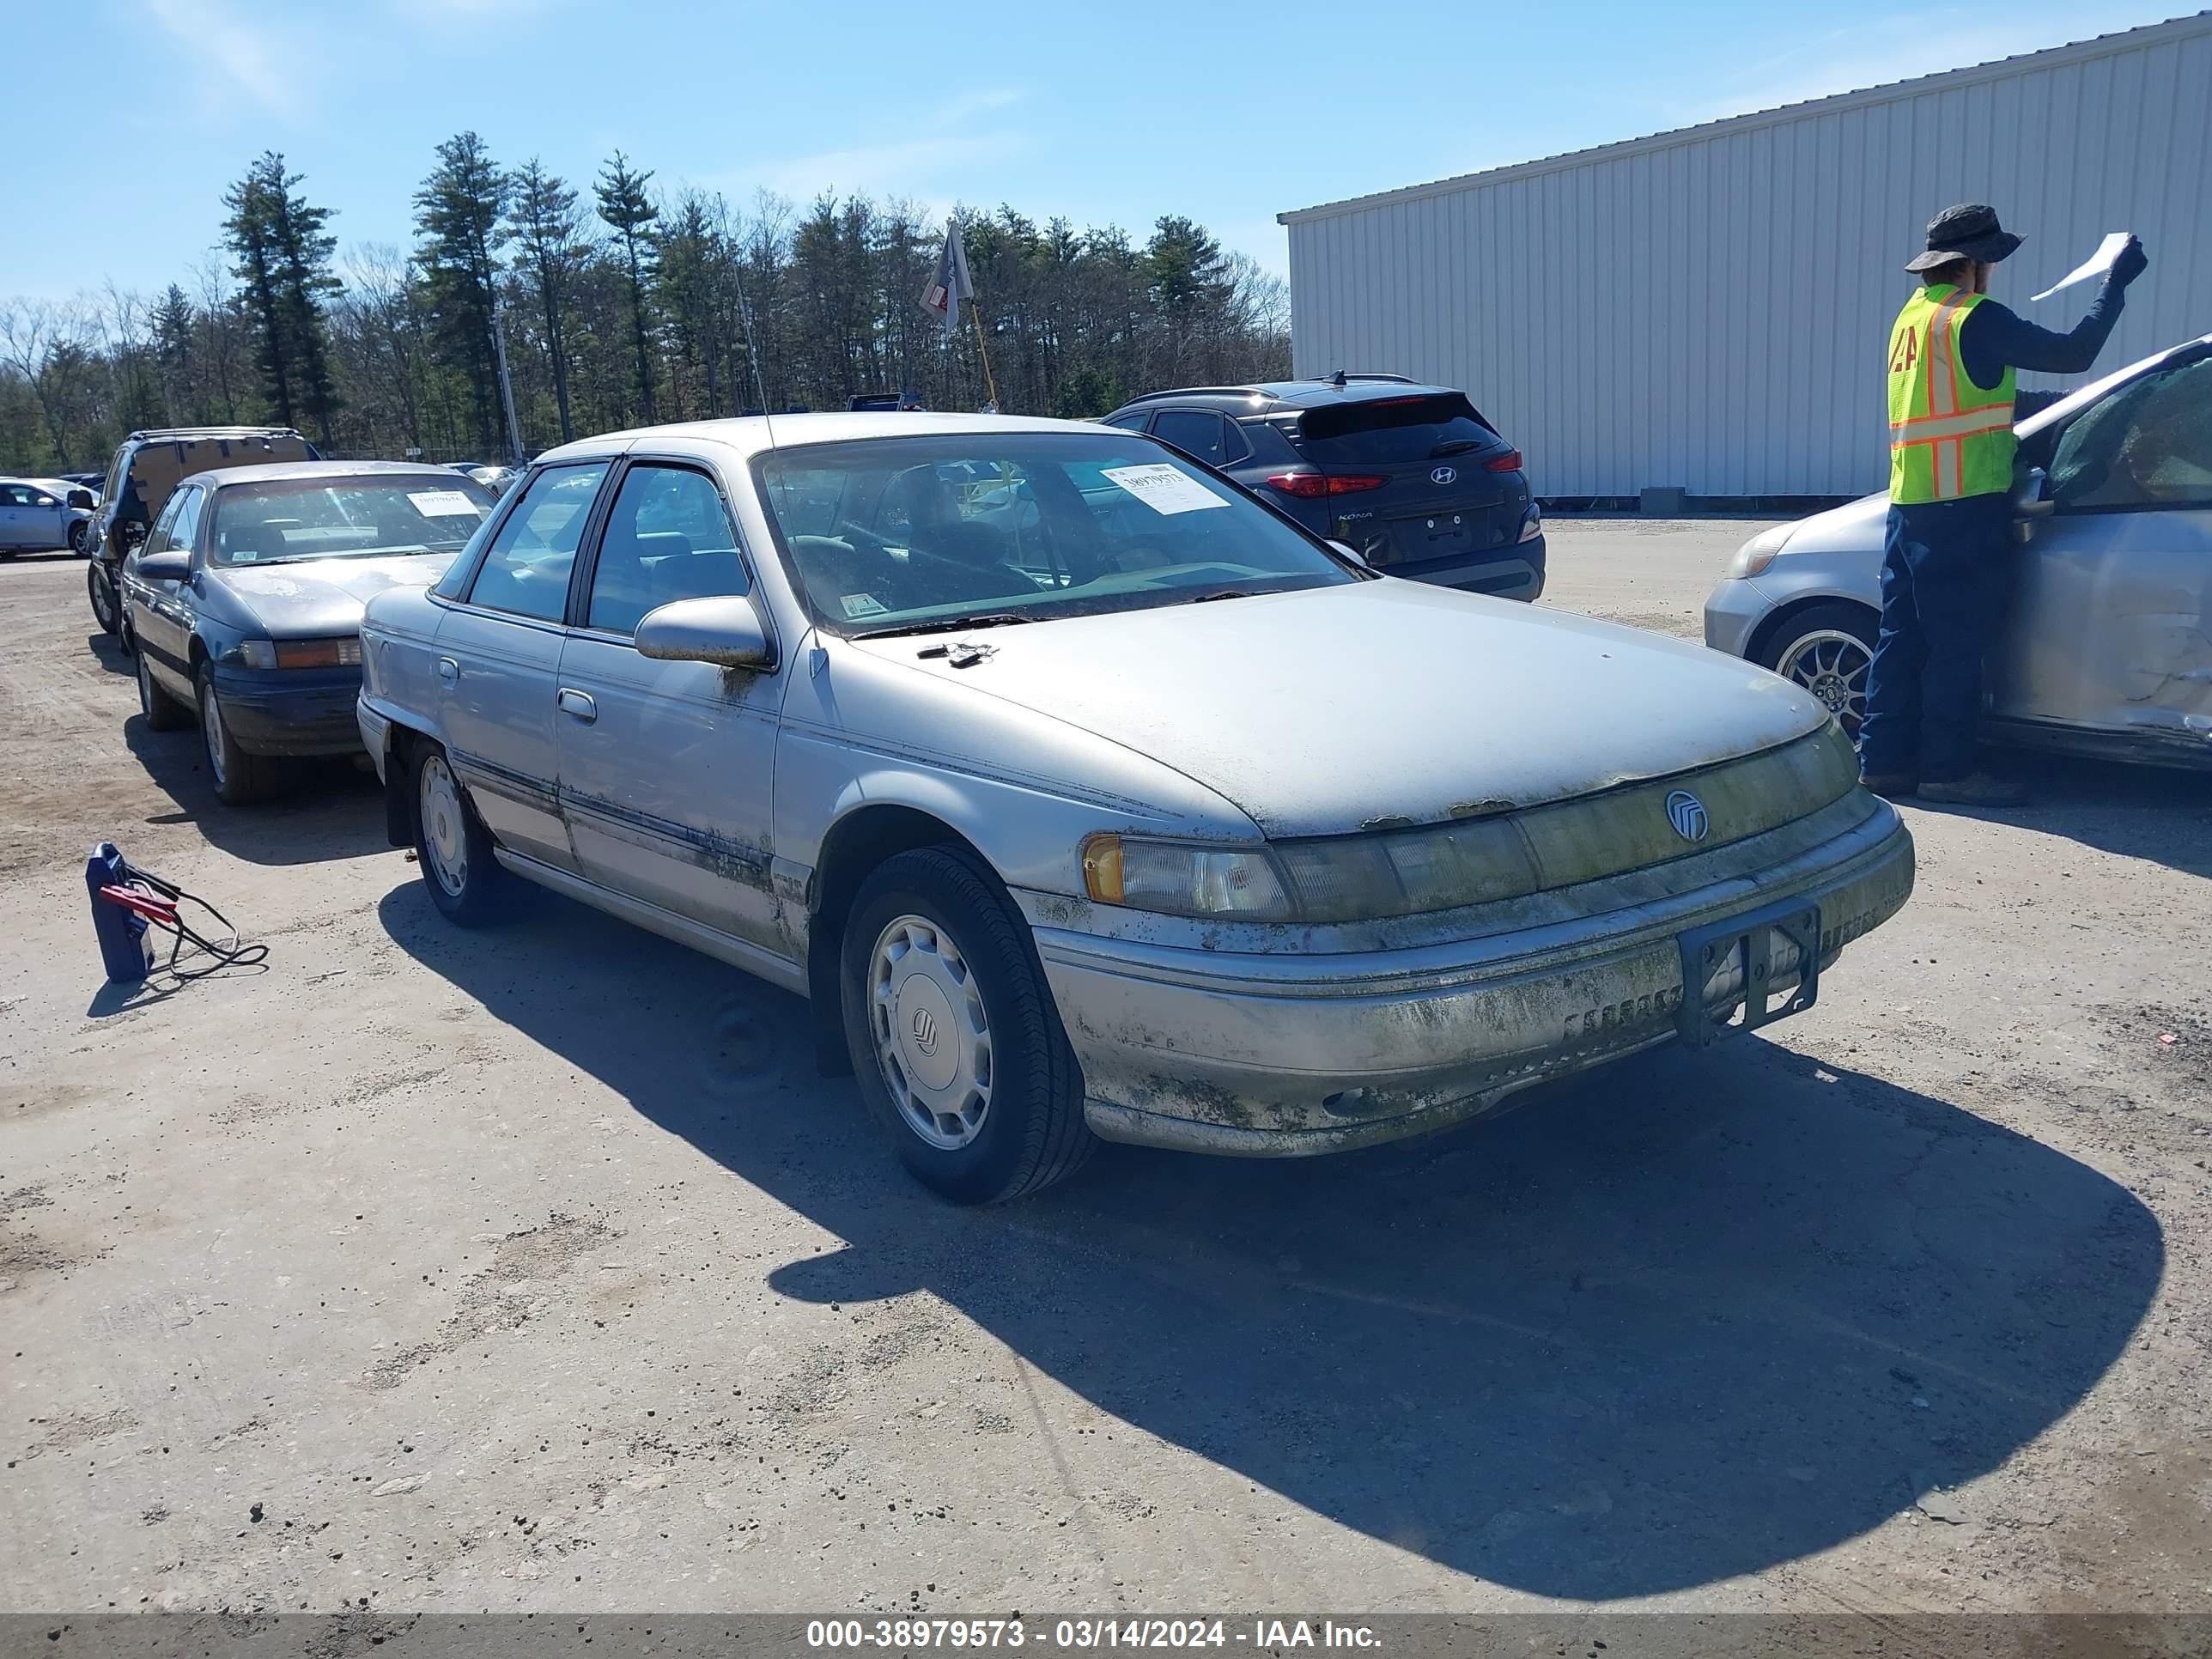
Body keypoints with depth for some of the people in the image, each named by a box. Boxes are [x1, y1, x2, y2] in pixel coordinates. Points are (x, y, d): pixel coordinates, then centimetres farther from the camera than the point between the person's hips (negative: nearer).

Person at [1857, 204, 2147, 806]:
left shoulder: (1914, 315, 16)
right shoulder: (1974, 317, -11)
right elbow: (2072, 353, -13)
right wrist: (2117, 281, -4)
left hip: (1908, 503, 8)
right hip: (1962, 507, -8)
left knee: (1903, 639, 9)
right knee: (1958, 644, -3)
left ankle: (1884, 761, 12)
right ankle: (1947, 769, 1)